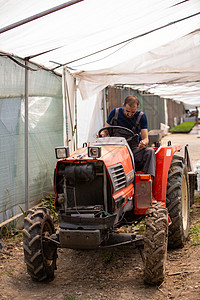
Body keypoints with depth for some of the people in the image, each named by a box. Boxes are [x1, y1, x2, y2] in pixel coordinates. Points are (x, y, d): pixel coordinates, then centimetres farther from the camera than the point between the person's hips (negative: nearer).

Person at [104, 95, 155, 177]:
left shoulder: (141, 116, -2)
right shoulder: (115, 113, 0)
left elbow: (145, 138, -4)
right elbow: (105, 131, 7)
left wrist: (143, 142, -30)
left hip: (134, 148, 0)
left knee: (150, 151, -29)